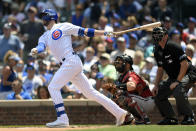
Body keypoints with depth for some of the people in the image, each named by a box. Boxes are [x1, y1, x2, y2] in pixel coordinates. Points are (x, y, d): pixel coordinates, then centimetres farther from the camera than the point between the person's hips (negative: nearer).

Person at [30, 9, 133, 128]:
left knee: (53, 87, -11)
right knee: (90, 92, 6)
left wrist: (105, 33, -6)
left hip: (71, 61, -7)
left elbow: (84, 31, 2)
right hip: (67, 65, 7)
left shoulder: (63, 27, 5)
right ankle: (119, 112, 7)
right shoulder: (44, 37, 24)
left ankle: (62, 119, -14)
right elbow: (41, 46, 3)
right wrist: (36, 50, -22)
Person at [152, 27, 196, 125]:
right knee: (158, 94, 5)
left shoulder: (174, 47, -21)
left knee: (178, 92, -35)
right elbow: (160, 69, 16)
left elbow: (185, 64, -24)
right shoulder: (157, 52, 5)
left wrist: (177, 82, -24)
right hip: (173, 77, 9)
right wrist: (156, 86, 5)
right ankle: (170, 118, 13)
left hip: (187, 74, -9)